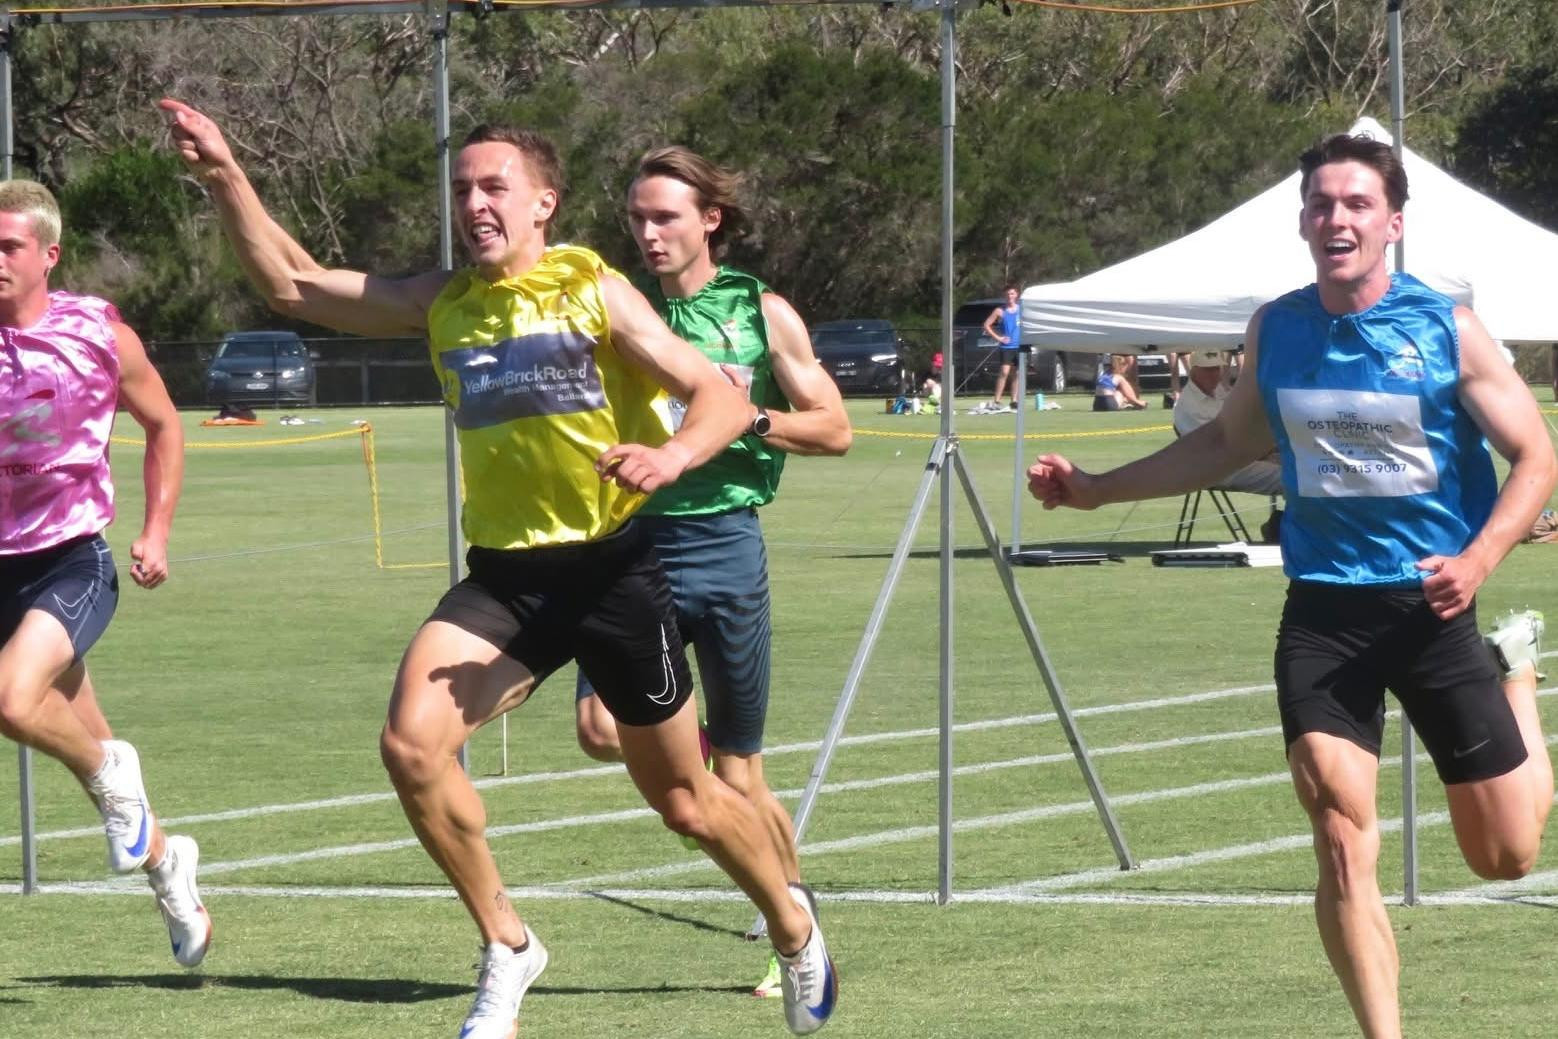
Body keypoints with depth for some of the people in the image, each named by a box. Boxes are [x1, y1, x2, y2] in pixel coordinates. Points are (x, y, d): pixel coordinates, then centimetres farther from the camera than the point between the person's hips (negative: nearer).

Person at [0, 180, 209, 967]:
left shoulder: (98, 333, -6)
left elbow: (163, 426, 10)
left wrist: (155, 533, 2)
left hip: (73, 561, -3)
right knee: (89, 751, 10)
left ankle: (110, 773, 1)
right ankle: (164, 862, 36)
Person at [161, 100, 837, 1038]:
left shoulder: (593, 290, -6)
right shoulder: (442, 302, 6)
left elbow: (722, 396, -10)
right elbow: (292, 285, 8)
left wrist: (673, 456, -31)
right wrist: (225, 176, -2)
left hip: (611, 567, -3)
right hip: (502, 576, 4)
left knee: (685, 801, 9)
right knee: (412, 744, -20)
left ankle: (794, 925, 38)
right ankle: (507, 950, -2)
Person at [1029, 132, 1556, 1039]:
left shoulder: (1447, 330, -10)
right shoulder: (1276, 331, 2)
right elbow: (1230, 442, 20)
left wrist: (1480, 558, -22)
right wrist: (1098, 489, 14)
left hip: (1431, 605, -2)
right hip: (1323, 609, 2)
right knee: (1343, 842, -11)